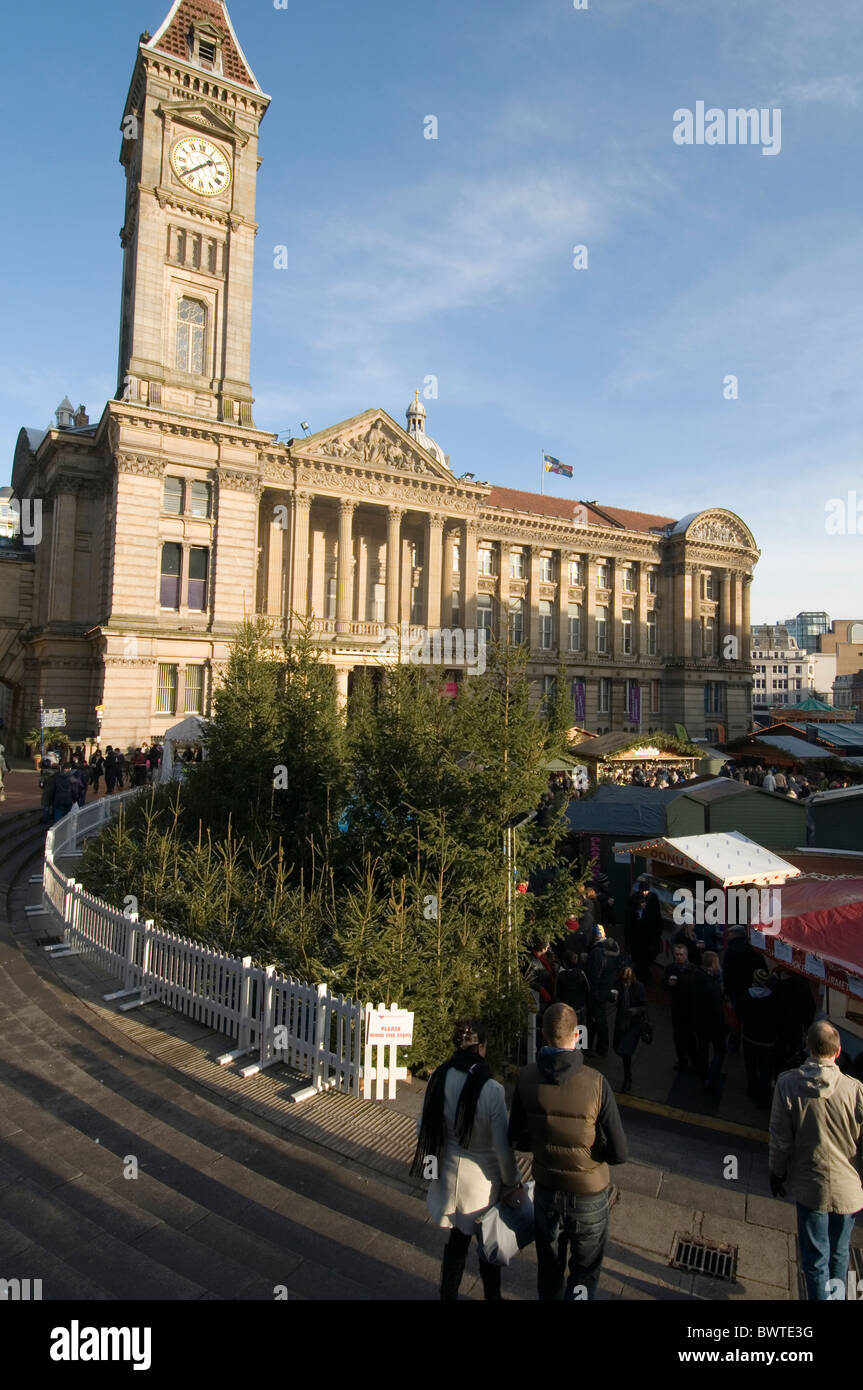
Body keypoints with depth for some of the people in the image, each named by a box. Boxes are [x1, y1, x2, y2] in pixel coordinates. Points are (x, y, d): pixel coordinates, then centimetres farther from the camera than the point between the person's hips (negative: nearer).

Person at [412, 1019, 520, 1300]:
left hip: (450, 1175, 4)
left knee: (457, 1238, 24)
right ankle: (492, 1294, 39)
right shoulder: (492, 1090, -26)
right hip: (483, 1180, -3)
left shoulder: (439, 1079, -14)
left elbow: (424, 1128, -1)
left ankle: (448, 1293, 38)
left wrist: (434, 1161, 16)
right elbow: (503, 1147, -18)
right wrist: (511, 1182, -2)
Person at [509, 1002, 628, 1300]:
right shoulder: (596, 1083, -26)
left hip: (546, 1190, 3)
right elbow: (620, 1153, -19)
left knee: (549, 1269, 25)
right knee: (585, 1271, 20)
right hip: (589, 1194, -2)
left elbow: (516, 1140, -7)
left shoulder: (526, 1078, -17)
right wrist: (591, 1152, -1)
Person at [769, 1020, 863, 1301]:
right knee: (839, 1254, 24)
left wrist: (777, 1173, 7)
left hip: (809, 1186, -1)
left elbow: (780, 1139, -10)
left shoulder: (787, 1083, -18)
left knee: (815, 1258, 15)